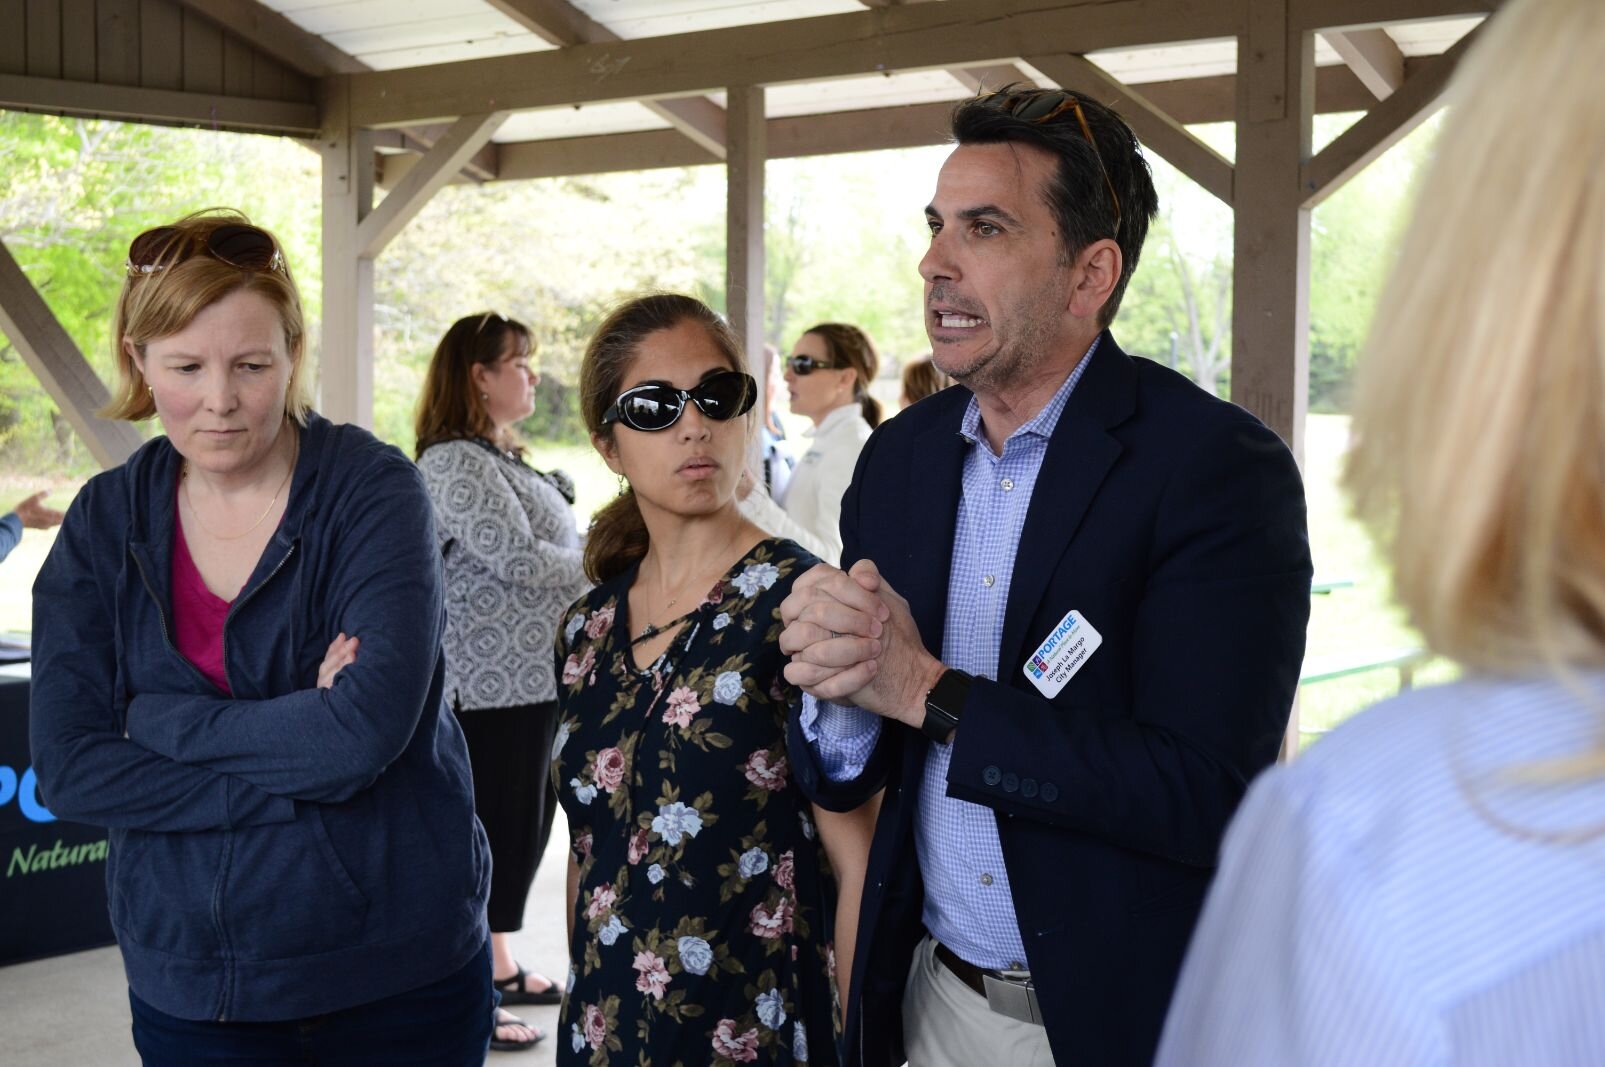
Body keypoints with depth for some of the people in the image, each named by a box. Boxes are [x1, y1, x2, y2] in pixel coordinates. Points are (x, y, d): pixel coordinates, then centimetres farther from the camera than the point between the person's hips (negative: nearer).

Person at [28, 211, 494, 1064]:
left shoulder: (371, 491, -12)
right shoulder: (106, 520, -2)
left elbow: (368, 730, -24)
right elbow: (66, 769, -10)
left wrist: (159, 721, -15)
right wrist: (298, 740, -19)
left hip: (399, 967, -2)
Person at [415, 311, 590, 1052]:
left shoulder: (506, 460, 16)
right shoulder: (454, 463, -14)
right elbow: (520, 561, -21)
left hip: (538, 678, 10)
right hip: (491, 686, -10)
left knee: (524, 828, 17)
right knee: (490, 836, -3)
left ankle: (497, 965, 31)